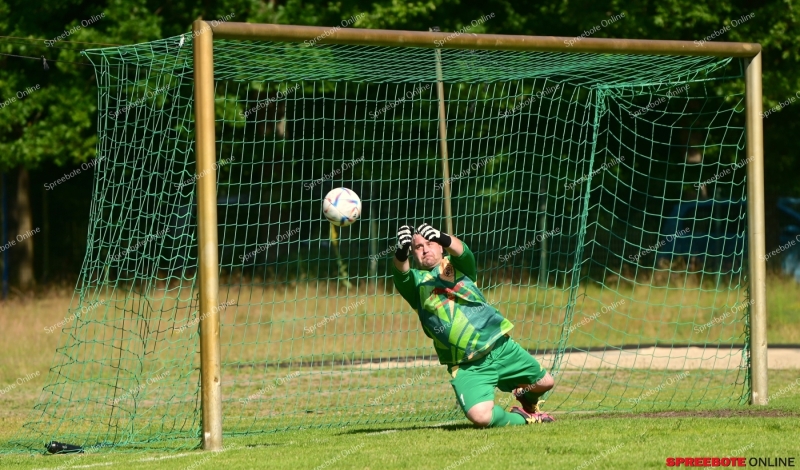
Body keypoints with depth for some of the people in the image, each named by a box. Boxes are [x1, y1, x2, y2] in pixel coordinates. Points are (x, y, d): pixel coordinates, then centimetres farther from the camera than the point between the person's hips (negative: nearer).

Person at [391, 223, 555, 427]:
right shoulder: (416, 281, 5)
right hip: (467, 367, -2)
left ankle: (527, 399, 47)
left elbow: (462, 252, -17)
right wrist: (401, 252, -44)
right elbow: (401, 273, -19)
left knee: (544, 383, 12)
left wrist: (443, 239, -41)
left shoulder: (456, 265, 8)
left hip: (501, 347, 2)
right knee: (480, 416, -24)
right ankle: (520, 419, 7)